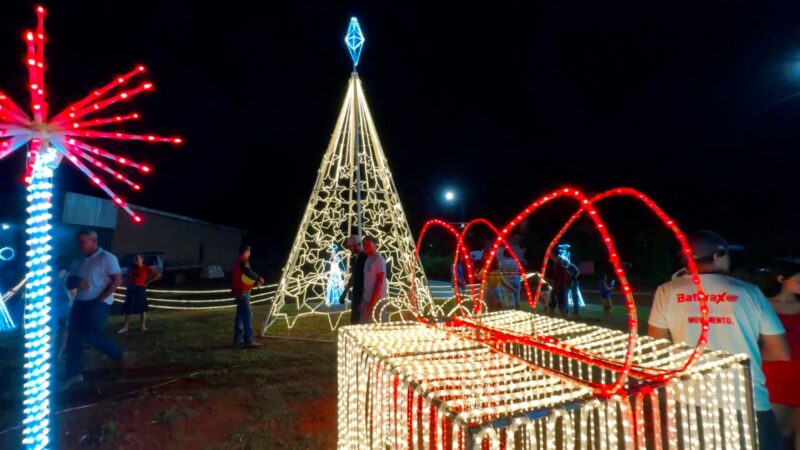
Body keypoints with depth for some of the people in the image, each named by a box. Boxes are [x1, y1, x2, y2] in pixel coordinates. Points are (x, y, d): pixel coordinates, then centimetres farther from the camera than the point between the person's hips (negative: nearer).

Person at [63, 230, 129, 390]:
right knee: (73, 337, 4)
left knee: (92, 334, -14)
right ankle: (74, 374, 12)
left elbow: (117, 280, -13)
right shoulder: (81, 261, 15)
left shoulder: (106, 258, -8)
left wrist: (100, 299, -16)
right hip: (80, 302, 8)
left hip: (99, 303, -8)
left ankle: (121, 355, 6)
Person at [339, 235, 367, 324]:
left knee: (361, 321, -5)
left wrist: (365, 297, -20)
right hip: (356, 294, 9)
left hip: (363, 294, -9)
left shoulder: (365, 258, -14)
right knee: (354, 320, 14)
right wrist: (345, 292, 20)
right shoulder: (354, 258, 12)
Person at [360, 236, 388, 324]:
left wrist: (372, 302, -19)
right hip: (366, 300, 8)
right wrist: (362, 299, 12)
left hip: (376, 300, -8)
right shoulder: (367, 259, 14)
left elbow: (379, 282, -16)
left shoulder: (379, 259, -11)